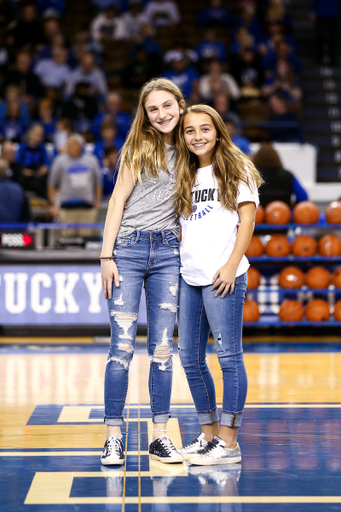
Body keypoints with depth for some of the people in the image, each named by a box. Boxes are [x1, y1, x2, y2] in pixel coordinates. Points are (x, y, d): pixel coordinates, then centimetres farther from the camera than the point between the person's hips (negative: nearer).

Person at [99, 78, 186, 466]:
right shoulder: (138, 148, 4)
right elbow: (117, 202, 0)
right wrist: (107, 256, -7)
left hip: (167, 252, 3)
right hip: (128, 249, -3)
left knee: (162, 347, 3)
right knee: (122, 346, -6)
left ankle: (159, 436, 8)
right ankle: (113, 437, -2)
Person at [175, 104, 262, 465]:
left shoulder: (236, 170, 2)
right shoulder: (185, 176, 19)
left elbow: (247, 219, -4)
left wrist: (231, 265, -13)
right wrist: (176, 265, 10)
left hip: (222, 276, -7)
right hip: (188, 276, 7)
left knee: (229, 356, -6)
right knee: (190, 358, 7)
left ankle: (229, 443, -3)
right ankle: (208, 435, 19)